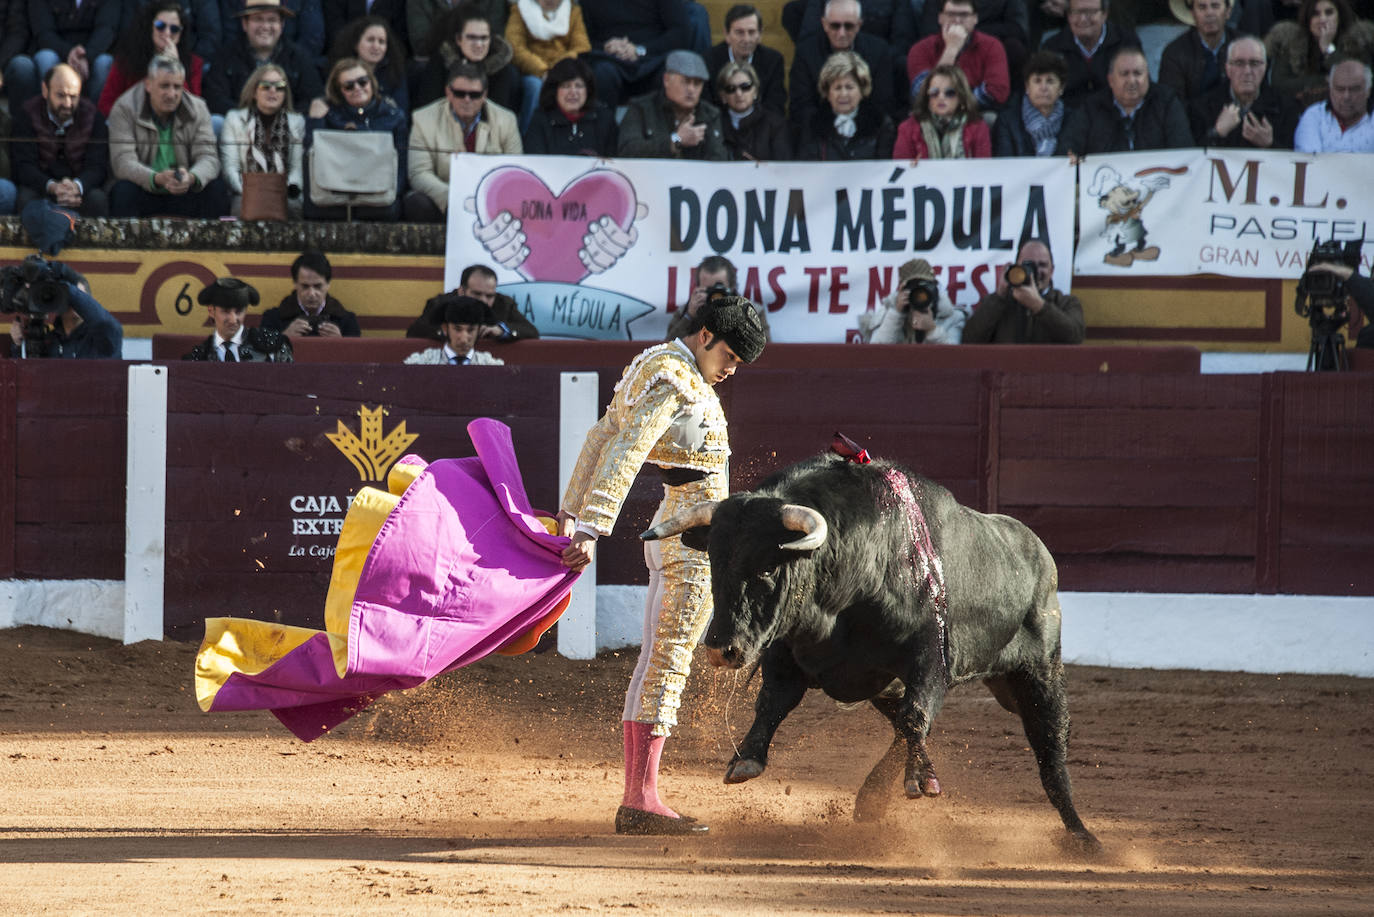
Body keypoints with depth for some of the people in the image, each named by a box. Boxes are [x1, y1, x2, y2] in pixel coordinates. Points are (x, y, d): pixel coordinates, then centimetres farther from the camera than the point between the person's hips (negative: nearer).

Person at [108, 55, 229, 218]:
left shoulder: (198, 109, -2)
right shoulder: (125, 109, -10)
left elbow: (208, 158, -11)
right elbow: (123, 163, -20)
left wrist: (191, 178, -36)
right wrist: (158, 179, -40)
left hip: (183, 192, 2)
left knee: (218, 188, -23)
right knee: (123, 191, -33)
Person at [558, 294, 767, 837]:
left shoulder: (652, 366, 16)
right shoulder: (675, 380, -16)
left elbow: (600, 439, 20)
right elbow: (624, 456, -25)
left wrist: (571, 512, 22)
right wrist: (593, 530, -31)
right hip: (693, 540, -11)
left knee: (657, 665, 13)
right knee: (667, 665, -12)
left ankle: (637, 799, 17)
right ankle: (640, 800, -15)